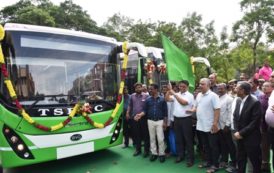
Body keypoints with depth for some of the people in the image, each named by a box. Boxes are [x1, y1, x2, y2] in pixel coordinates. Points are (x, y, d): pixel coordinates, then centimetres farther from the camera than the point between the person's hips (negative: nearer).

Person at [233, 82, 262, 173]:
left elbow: (255, 122, -19)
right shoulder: (238, 101, 5)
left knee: (255, 162, 11)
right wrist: (236, 132, -4)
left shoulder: (255, 102, -17)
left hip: (251, 138, -6)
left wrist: (241, 133, -17)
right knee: (240, 160, 19)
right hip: (240, 137, 6)